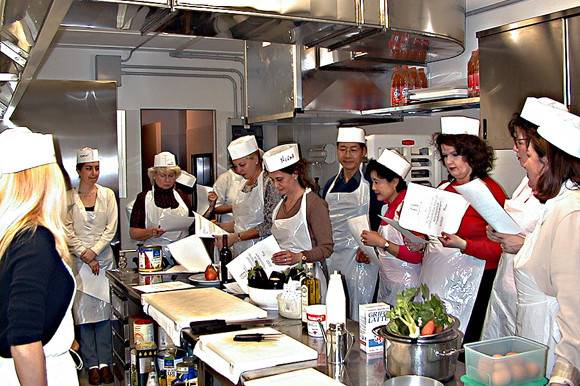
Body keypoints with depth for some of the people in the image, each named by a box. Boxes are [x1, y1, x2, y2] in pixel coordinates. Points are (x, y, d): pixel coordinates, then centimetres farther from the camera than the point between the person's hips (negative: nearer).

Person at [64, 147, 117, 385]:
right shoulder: (69, 197, 1)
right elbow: (68, 232, -3)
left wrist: (94, 251, -9)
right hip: (78, 259, -1)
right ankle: (92, 364, 7)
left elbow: (111, 229, 1)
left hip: (103, 257, 1)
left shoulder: (107, 194, 6)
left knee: (104, 309, 1)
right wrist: (85, 257, -10)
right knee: (83, 309, -1)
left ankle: (105, 361, 9)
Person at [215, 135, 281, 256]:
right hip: (239, 251, 6)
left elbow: (270, 225, -15)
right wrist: (220, 226, 6)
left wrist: (236, 237, -16)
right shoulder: (243, 185, 13)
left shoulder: (269, 183, -10)